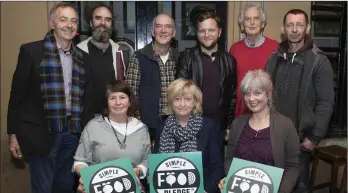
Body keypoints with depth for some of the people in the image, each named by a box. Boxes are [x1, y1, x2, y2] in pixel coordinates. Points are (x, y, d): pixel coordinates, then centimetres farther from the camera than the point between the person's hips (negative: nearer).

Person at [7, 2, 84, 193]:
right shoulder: (31, 50, -4)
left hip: (72, 133, 4)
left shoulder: (81, 56, 8)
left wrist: (85, 131, 10)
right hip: (42, 132, -4)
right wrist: (13, 133, -4)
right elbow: (17, 93, -3)